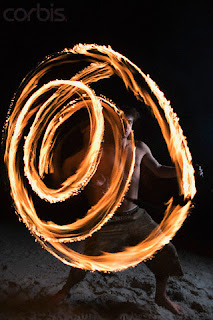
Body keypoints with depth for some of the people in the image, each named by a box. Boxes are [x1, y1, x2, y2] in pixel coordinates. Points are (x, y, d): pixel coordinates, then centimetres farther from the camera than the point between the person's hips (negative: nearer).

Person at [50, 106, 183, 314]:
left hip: (136, 216, 5)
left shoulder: (140, 148, 2)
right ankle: (66, 290, 31)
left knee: (165, 252, 5)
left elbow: (159, 170, 15)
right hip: (107, 219, -4)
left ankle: (161, 296, 29)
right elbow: (68, 164, -2)